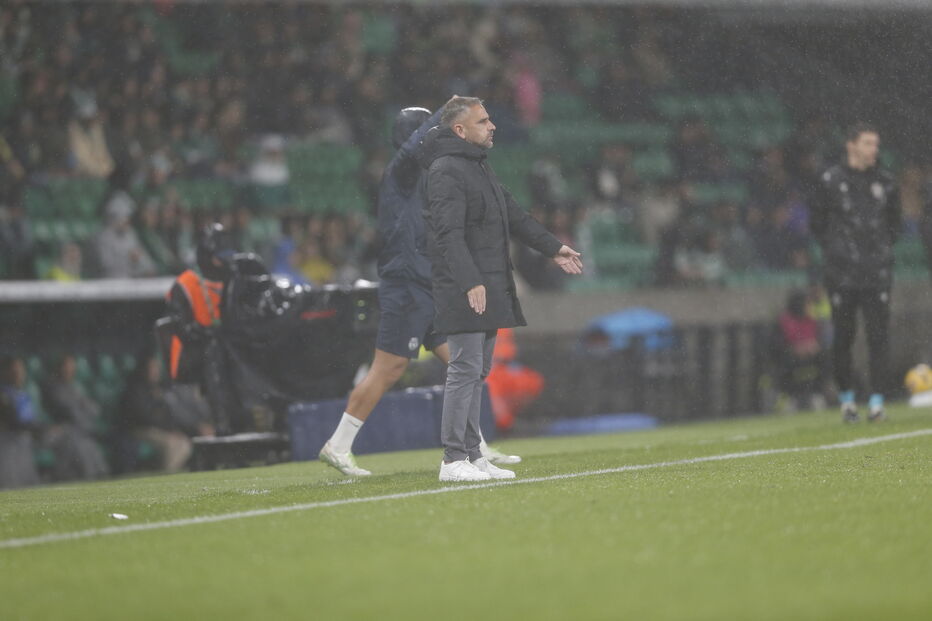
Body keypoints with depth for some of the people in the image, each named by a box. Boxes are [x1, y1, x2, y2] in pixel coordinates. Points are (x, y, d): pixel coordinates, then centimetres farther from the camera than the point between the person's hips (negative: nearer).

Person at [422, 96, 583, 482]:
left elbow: (513, 215, 28)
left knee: (477, 371, 11)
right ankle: (453, 460, -7)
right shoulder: (446, 171, -13)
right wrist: (470, 282, -30)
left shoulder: (479, 167, 20)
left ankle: (472, 454, 15)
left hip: (490, 287, 10)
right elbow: (449, 234, -22)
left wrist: (553, 248, 27)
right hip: (464, 289, -10)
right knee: (465, 369, -9)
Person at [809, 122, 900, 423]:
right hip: (842, 273, -2)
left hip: (877, 272, 2)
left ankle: (877, 401, -6)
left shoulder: (885, 182, 9)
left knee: (878, 335, -6)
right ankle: (846, 398, 16)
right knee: (843, 336, 2)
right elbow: (816, 221, 8)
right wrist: (835, 250, 4)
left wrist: (884, 249, 12)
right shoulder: (831, 181, 0)